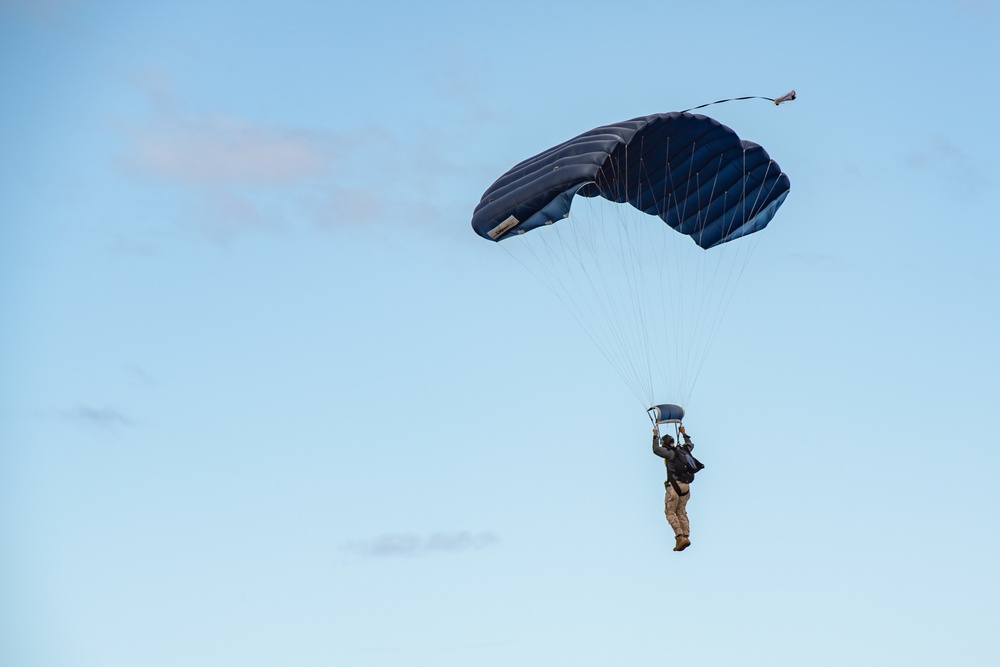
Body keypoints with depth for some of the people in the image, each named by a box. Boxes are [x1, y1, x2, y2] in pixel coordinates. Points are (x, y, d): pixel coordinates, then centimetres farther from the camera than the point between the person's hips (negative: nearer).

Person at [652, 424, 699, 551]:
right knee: (681, 512, 13)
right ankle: (686, 537, 3)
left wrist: (656, 436, -4)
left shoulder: (670, 453, -10)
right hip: (686, 485, 7)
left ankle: (680, 537, -17)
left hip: (675, 485, -7)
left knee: (670, 512, -3)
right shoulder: (683, 449, 12)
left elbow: (656, 450, -14)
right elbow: (690, 445, 34)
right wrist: (684, 434, 46)